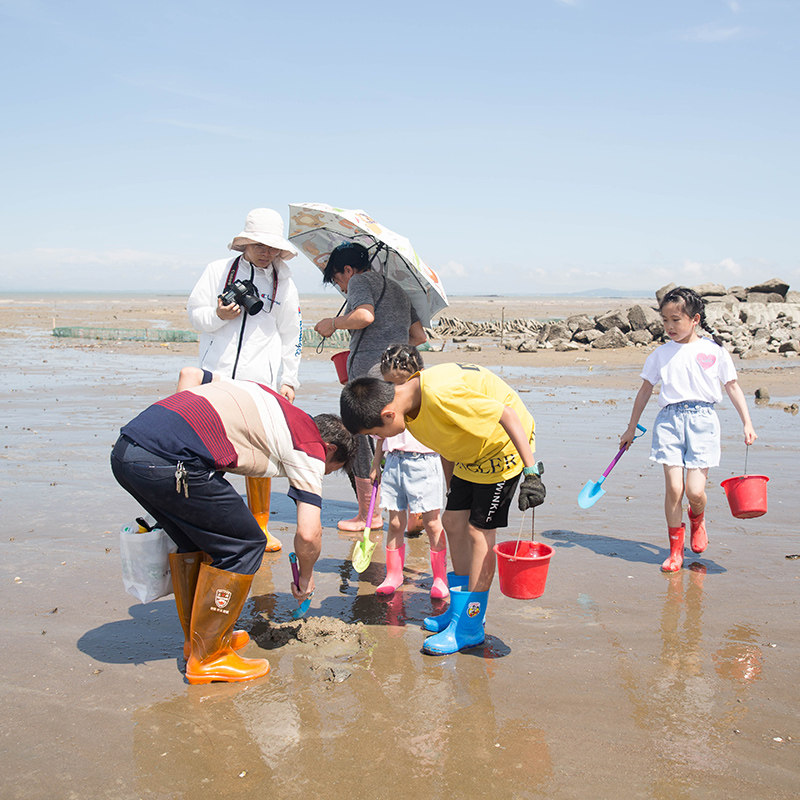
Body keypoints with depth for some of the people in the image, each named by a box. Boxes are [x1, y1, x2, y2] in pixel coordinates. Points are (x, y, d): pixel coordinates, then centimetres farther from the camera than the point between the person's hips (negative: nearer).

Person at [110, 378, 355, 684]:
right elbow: (308, 534, 3)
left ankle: (196, 638, 39)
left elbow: (189, 373, 36)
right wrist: (305, 576, 24)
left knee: (193, 539, 27)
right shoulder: (310, 447, 8)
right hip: (168, 462, -9)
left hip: (125, 448, 9)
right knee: (243, 546, 7)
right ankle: (207, 658, 15)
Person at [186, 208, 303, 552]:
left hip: (261, 381, 0)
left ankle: (259, 526, 15)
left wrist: (288, 379, 9)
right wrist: (218, 316, -11)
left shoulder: (284, 283, 10)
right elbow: (194, 313, 10)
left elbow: (291, 336, 14)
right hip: (216, 375, 0)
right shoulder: (218, 270, 8)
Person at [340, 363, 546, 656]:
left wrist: (531, 473, -31)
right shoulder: (411, 404, -5)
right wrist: (452, 490, 17)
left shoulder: (440, 395, -34)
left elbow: (508, 415, -30)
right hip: (471, 453, 9)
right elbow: (446, 444, 11)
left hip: (505, 445, -9)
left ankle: (469, 627, 2)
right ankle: (460, 609, 22)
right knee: (453, 521, 8)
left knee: (478, 530, -8)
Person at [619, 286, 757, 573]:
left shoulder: (714, 351, 5)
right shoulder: (660, 354, 8)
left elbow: (733, 387, 12)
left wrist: (747, 423, 6)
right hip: (670, 420, 1)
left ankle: (697, 519, 31)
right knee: (673, 488, -5)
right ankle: (675, 549, 13)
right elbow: (645, 390, 15)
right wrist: (631, 429, 17)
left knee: (695, 491, -7)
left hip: (702, 421, -1)